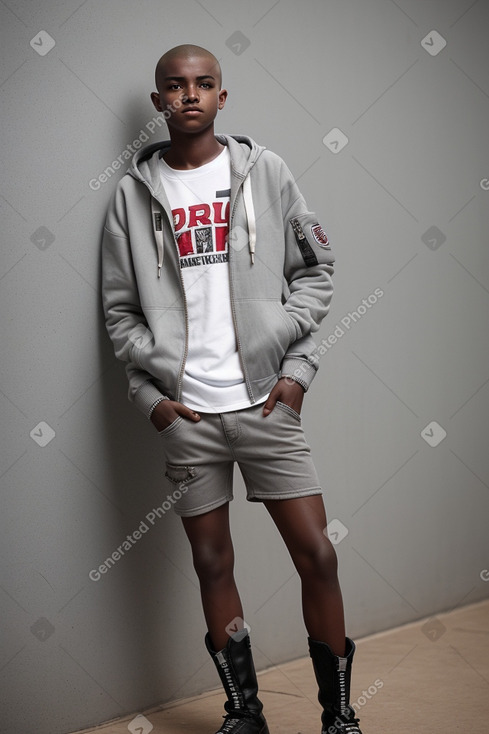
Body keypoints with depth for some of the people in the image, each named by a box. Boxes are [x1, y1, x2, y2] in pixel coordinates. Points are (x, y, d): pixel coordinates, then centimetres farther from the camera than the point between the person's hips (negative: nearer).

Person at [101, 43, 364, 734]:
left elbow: (315, 267, 6)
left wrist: (298, 365, -4)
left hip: (267, 400, -1)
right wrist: (150, 394, -2)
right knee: (213, 563, 8)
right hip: (185, 413, 1)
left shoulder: (264, 171, 5)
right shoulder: (134, 192, 6)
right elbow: (121, 308, 8)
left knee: (317, 555, -1)